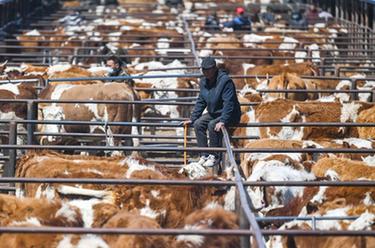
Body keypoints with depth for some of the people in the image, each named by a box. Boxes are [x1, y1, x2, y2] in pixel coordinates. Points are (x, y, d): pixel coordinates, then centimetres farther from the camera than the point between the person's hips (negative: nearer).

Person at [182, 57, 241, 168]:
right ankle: (204, 155, -8)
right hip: (213, 113, 8)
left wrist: (223, 121, -37)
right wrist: (192, 119, 3)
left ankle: (215, 156, -19)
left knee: (212, 125, -31)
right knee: (198, 124, -13)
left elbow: (229, 103, -28)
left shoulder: (225, 81, -22)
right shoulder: (204, 82, 3)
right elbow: (200, 102, 10)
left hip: (230, 115, -8)